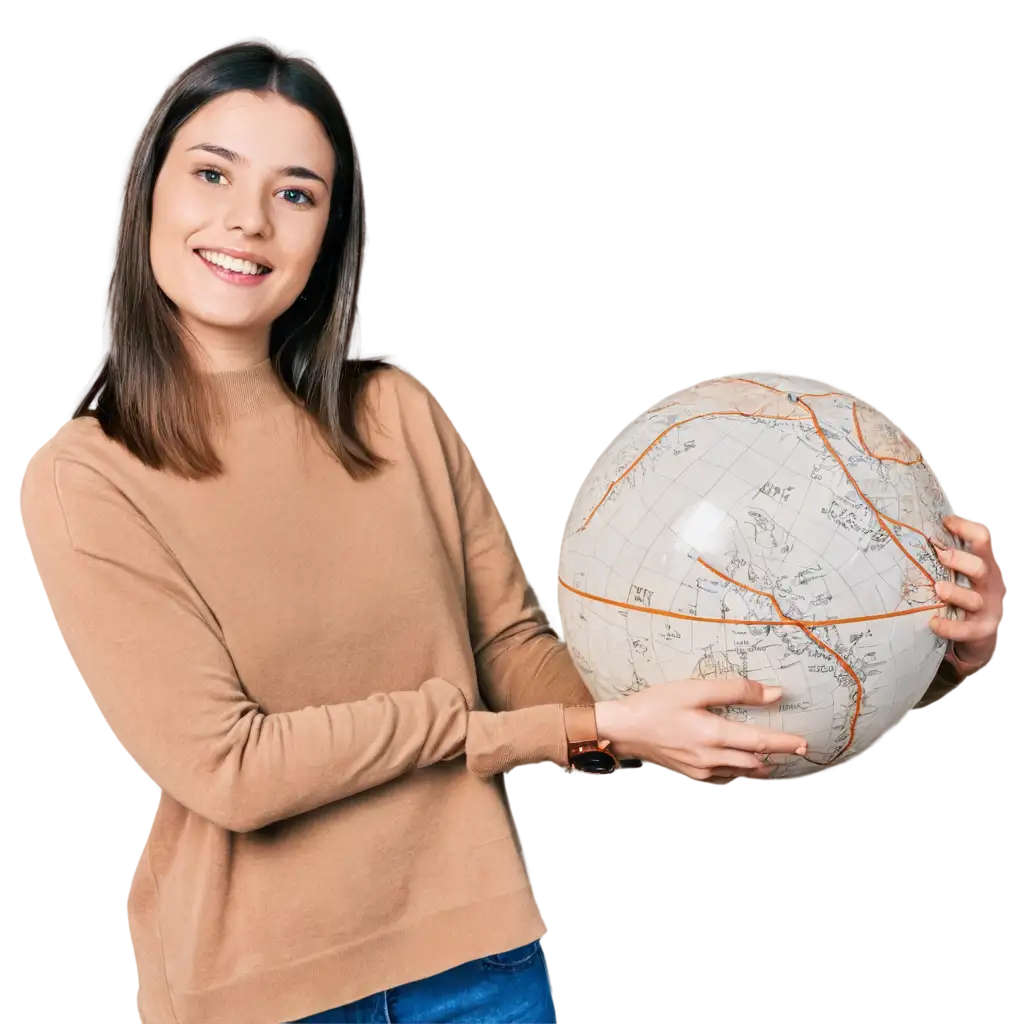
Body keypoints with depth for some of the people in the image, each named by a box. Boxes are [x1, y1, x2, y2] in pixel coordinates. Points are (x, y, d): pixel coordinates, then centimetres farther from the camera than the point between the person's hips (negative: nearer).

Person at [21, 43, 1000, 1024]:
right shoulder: (83, 478, -12)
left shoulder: (396, 413, -1)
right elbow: (226, 769, -18)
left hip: (476, 941, 3)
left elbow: (516, 650, 0)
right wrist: (586, 731, -20)